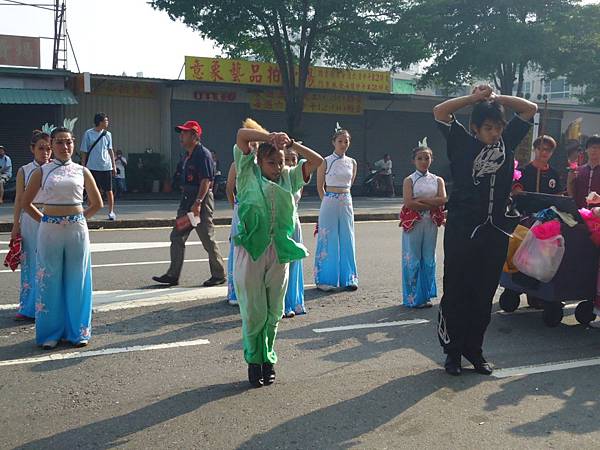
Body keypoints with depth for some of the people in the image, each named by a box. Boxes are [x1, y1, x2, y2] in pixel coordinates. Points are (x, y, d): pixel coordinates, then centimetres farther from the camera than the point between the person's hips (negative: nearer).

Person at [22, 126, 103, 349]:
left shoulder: (82, 171, 6)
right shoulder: (41, 172, 3)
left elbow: (97, 203, 13)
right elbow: (26, 202, 9)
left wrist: (78, 218, 5)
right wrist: (45, 220, 2)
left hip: (77, 230, 1)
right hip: (50, 231, -1)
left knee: (77, 281, 6)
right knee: (50, 281, 5)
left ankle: (78, 331, 18)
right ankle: (51, 333, 17)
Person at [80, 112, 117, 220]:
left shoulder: (108, 134, 8)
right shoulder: (88, 134, -2)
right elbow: (84, 152, 2)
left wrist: (114, 166, 9)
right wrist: (83, 167, -1)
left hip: (106, 167, 2)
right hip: (92, 167, -2)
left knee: (109, 190, 3)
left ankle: (111, 212, 11)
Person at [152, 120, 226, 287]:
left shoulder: (203, 154, -14)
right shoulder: (186, 155, 16)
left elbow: (206, 181, -21)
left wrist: (198, 203, -25)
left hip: (201, 200, -10)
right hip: (187, 200, 10)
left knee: (207, 239, -2)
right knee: (177, 237, 8)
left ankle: (219, 275, 12)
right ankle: (173, 275, 14)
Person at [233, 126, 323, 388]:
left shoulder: (289, 177, 15)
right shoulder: (249, 173, 6)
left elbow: (317, 161, 13)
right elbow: (241, 135, 0)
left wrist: (291, 143, 7)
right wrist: (270, 137, 1)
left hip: (279, 251, 3)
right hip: (250, 249, -3)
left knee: (273, 311, 10)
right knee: (253, 311, 3)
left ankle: (268, 359, 27)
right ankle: (254, 361, 21)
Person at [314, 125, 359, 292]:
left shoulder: (352, 162, 8)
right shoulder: (326, 162, -3)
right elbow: (320, 186, 4)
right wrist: (329, 199, 7)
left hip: (346, 203, 4)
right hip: (329, 203, -4)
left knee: (347, 240, 6)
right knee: (329, 240, -1)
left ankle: (348, 278, 15)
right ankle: (326, 279, 7)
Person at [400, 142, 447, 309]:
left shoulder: (437, 180, 10)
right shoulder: (409, 180, 1)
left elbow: (442, 200, -7)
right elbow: (409, 203, -14)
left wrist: (420, 199, -14)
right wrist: (431, 205, -12)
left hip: (431, 223, 3)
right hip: (413, 223, -3)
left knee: (428, 259, 7)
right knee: (413, 260, -2)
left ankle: (425, 295, 17)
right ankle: (412, 297, 6)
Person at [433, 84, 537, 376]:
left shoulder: (507, 142, 11)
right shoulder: (463, 144, 0)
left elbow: (530, 108, 15)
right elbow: (440, 111, -9)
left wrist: (497, 98, 5)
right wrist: (475, 97, -4)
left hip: (495, 231, 4)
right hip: (461, 229, -4)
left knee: (484, 295, 10)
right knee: (456, 292, 3)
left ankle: (474, 349, 24)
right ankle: (453, 351, 16)